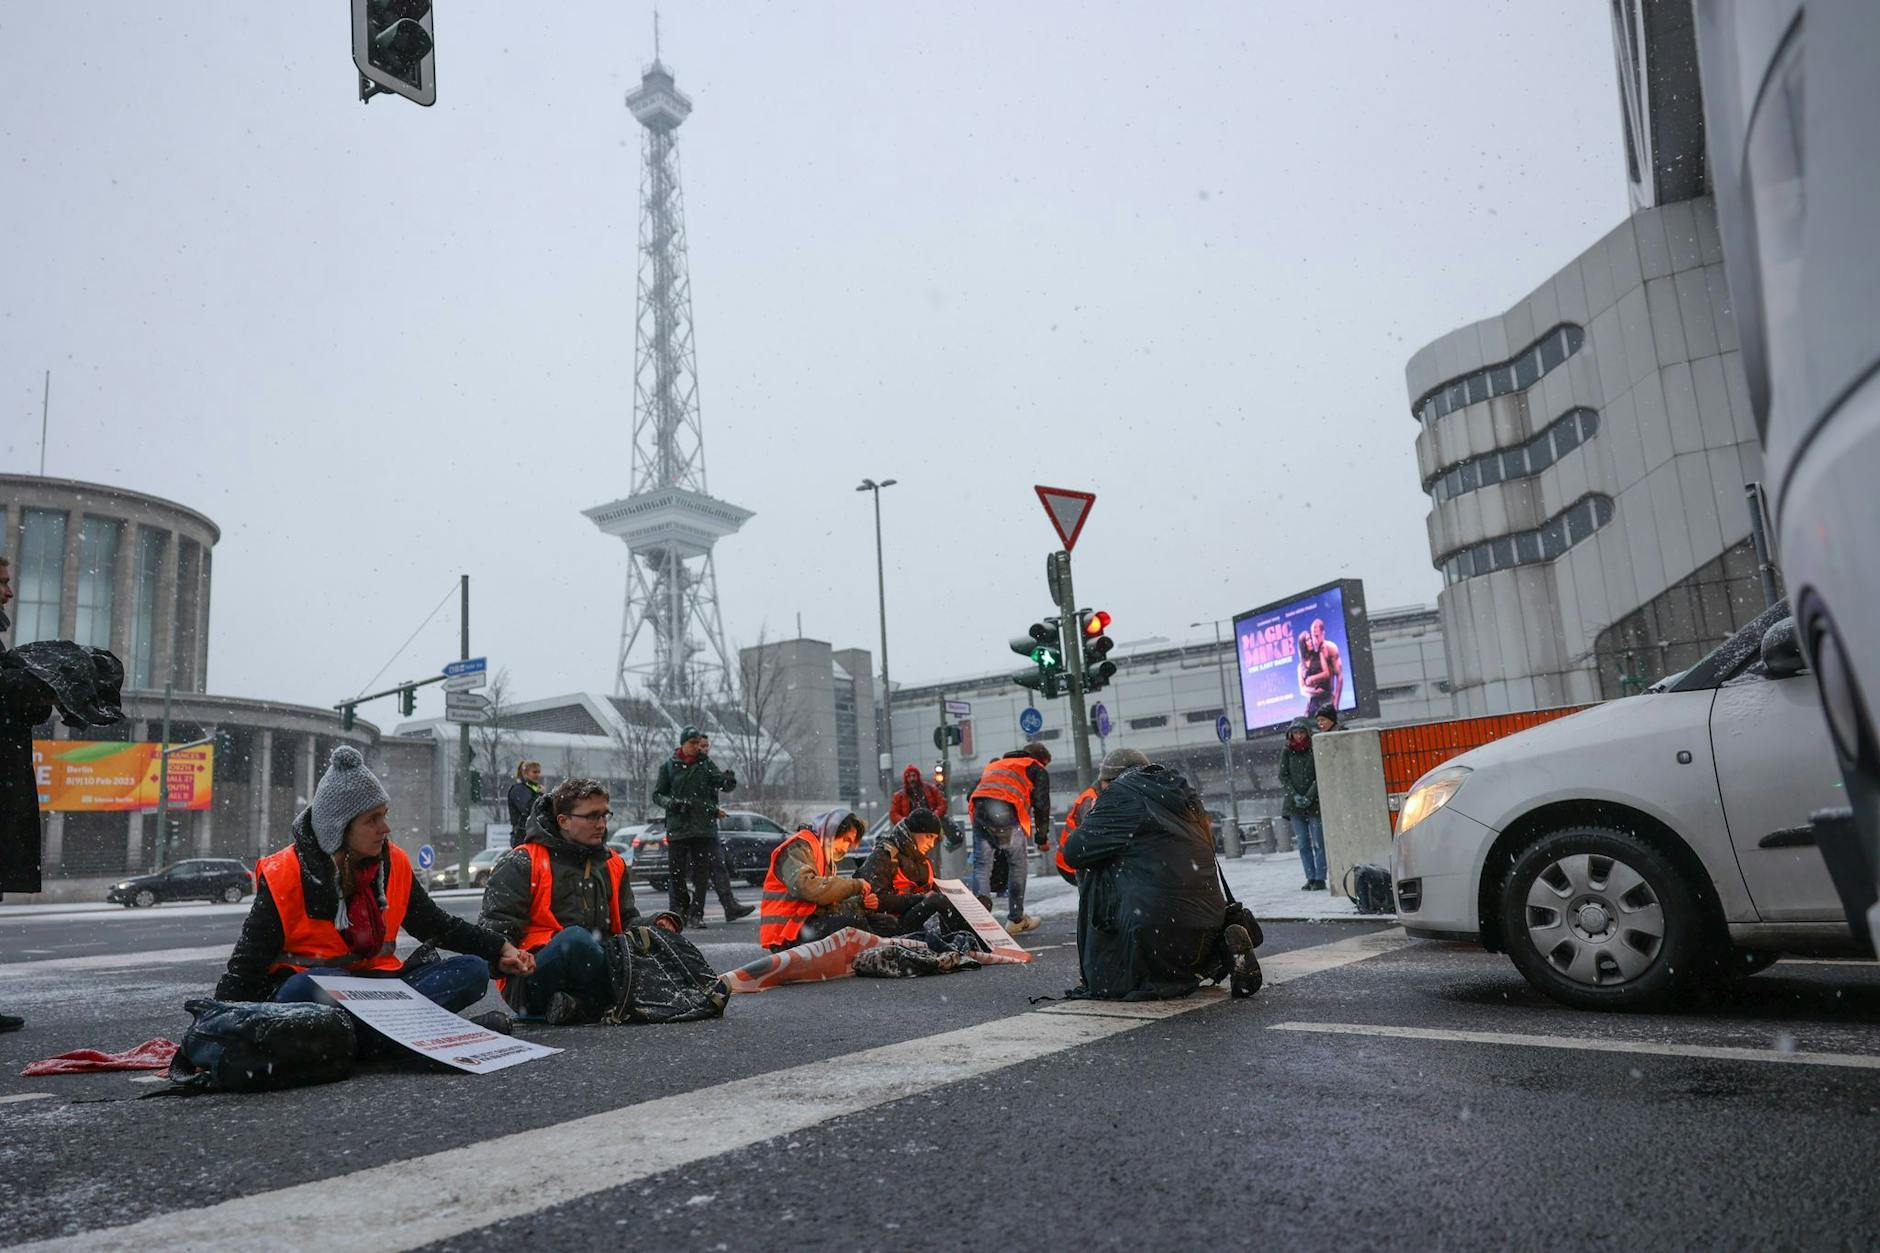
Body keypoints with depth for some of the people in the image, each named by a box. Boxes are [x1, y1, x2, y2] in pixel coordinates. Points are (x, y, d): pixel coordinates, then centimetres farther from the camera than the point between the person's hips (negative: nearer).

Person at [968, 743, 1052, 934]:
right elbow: (1041, 805, 11)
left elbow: (971, 796, 29)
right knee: (1017, 863, 9)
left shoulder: (994, 764, 36)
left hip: (979, 808, 4)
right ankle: (1016, 919, 13)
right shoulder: (1037, 770, 21)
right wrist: (1042, 837, 18)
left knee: (981, 865, 6)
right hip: (1005, 811, -4)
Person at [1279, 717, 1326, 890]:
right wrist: (1295, 796, -8)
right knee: (1303, 844, 5)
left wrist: (1309, 797, -13)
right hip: (1294, 804, 3)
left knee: (1318, 842, -2)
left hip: (1315, 803, -3)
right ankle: (1310, 878, 11)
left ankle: (1320, 878, 3)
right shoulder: (1286, 752, 6)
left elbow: (1320, 777, -5)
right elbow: (1283, 776, 4)